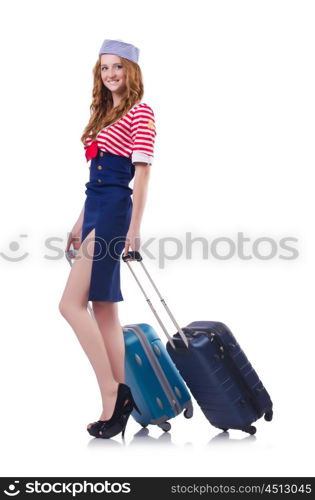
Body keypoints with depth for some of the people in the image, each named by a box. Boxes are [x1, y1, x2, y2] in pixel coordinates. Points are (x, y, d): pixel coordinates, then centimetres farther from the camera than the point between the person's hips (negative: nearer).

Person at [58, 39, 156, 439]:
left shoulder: (140, 112, -4)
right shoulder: (104, 114, 21)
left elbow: (142, 171, -12)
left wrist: (134, 228, -19)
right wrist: (80, 223, 20)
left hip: (114, 210, -9)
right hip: (96, 209, 9)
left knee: (72, 303, -13)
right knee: (103, 308, 7)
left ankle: (113, 395, -7)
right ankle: (116, 403, 13)